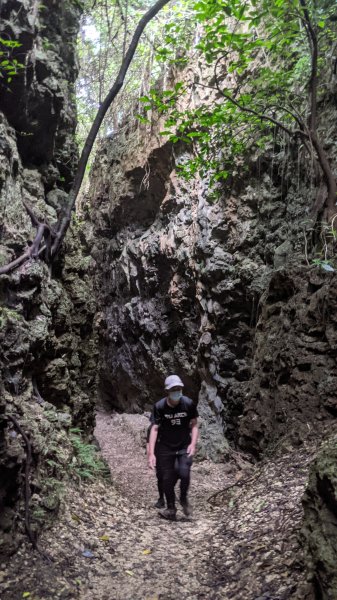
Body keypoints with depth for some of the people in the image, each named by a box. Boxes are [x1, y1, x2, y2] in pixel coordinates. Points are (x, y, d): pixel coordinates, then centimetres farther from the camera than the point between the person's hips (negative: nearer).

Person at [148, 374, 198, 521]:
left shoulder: (188, 404, -13)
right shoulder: (159, 406, -15)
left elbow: (194, 425, -2)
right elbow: (154, 429, -14)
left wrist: (193, 444, -15)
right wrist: (151, 453, -20)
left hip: (184, 447, 0)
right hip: (165, 448, 0)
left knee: (184, 473, -18)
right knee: (167, 479, 2)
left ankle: (184, 499, 12)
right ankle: (171, 509, 21)